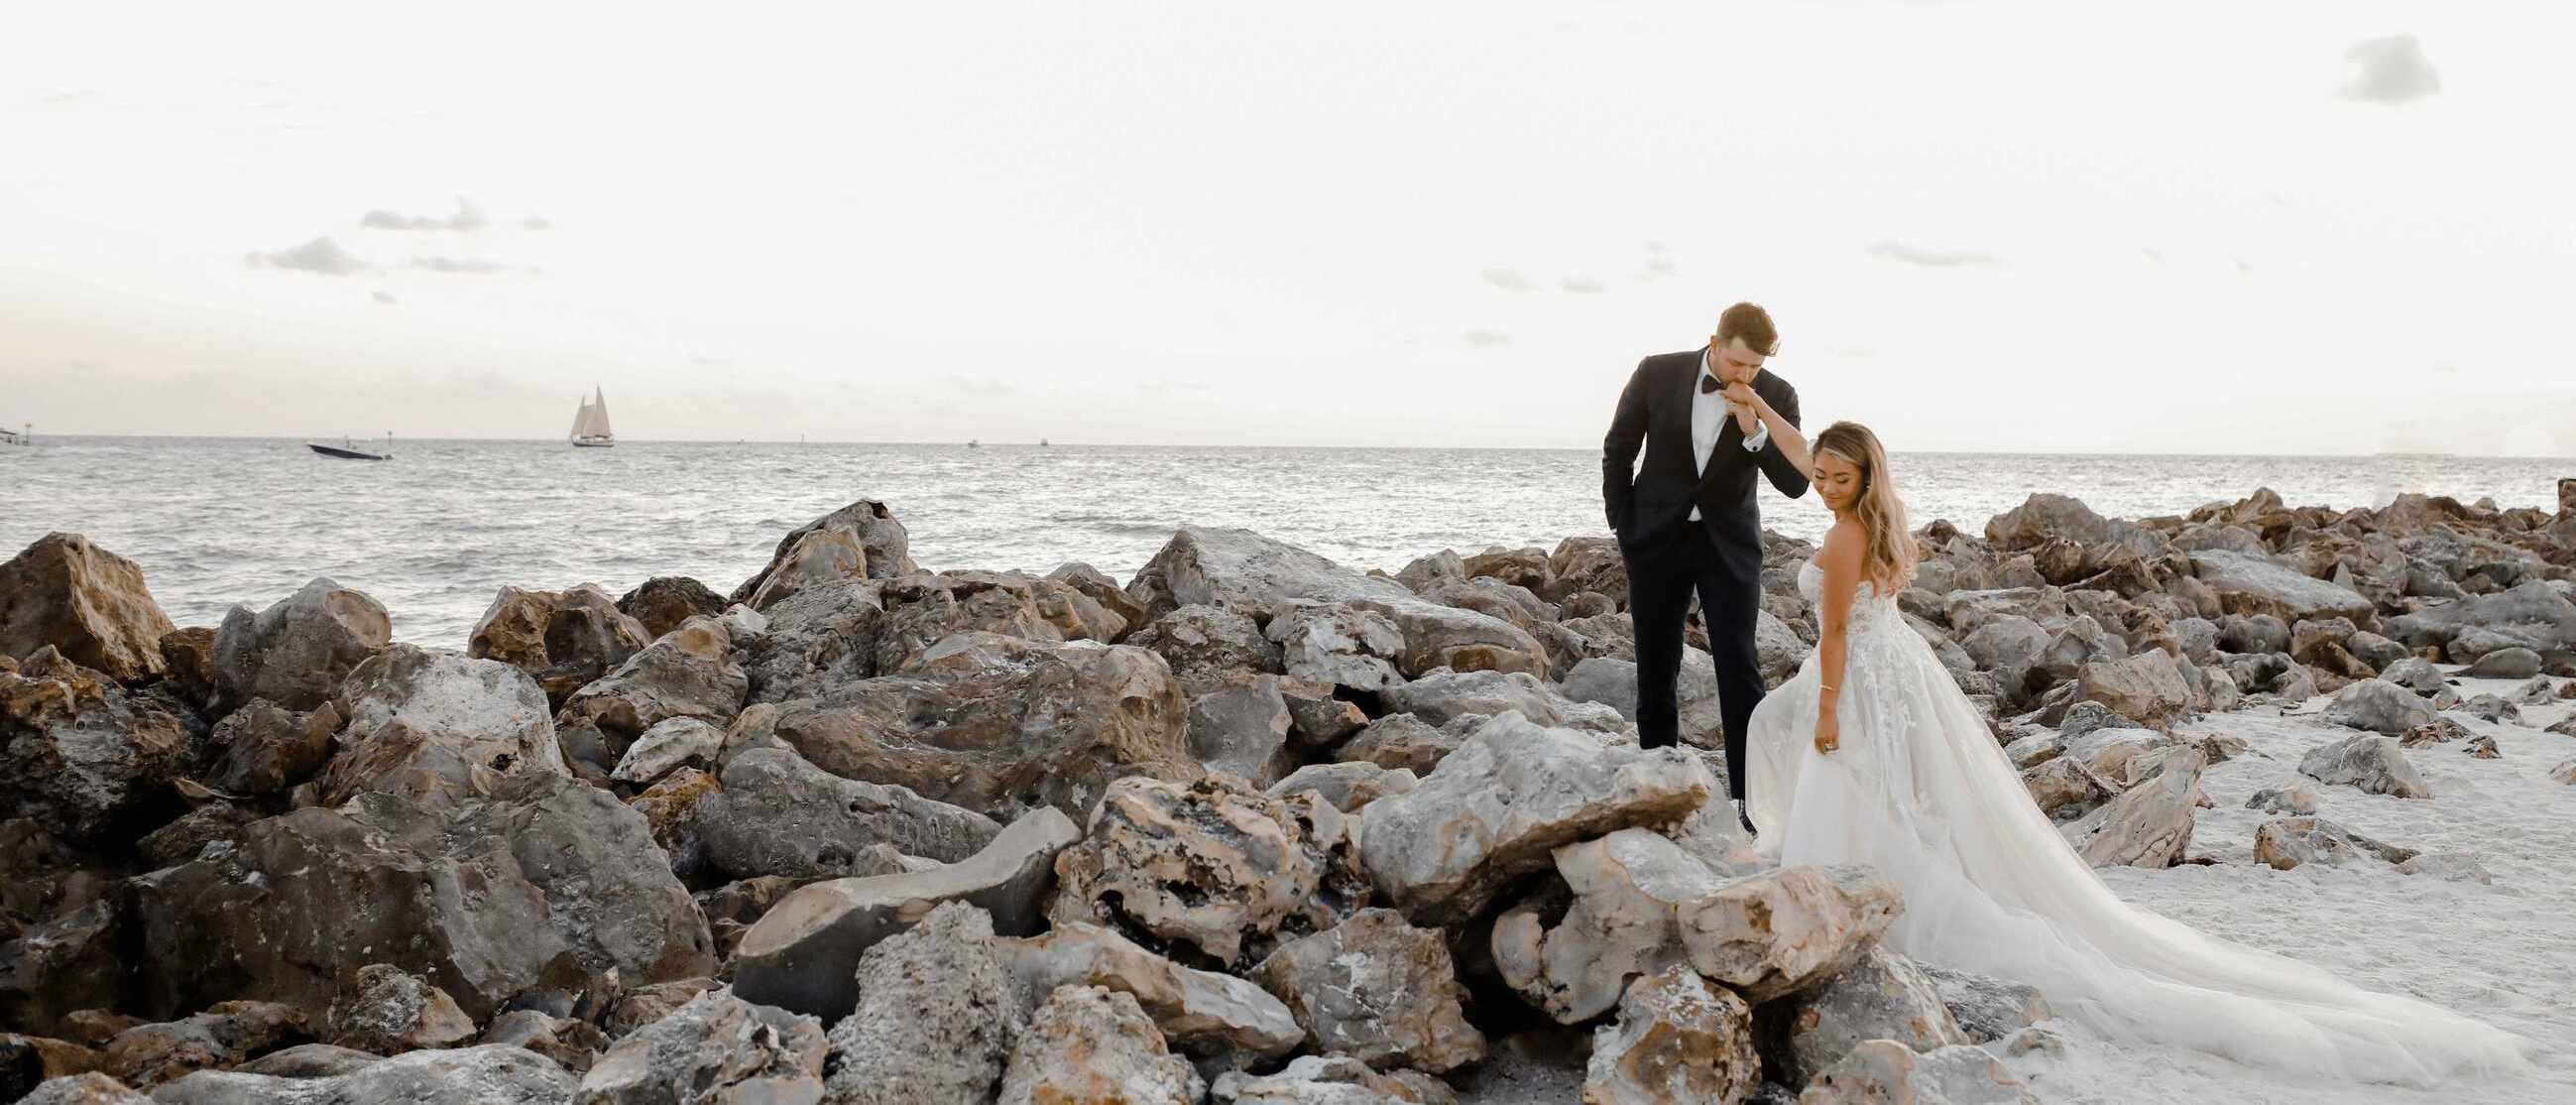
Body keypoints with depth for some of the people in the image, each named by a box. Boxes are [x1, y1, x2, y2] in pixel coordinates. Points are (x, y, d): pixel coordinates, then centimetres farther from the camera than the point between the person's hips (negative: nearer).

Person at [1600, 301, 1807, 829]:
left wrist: (1755, 430, -26)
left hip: (1729, 545, -1)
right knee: (1656, 668, 8)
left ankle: (1749, 793, -2)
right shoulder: (1657, 374, -10)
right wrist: (1625, 530, 1)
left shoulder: (1777, 397, -9)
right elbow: (1618, 451, 2)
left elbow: (1795, 483, -11)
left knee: (1739, 666, -7)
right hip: (1657, 541, 1)